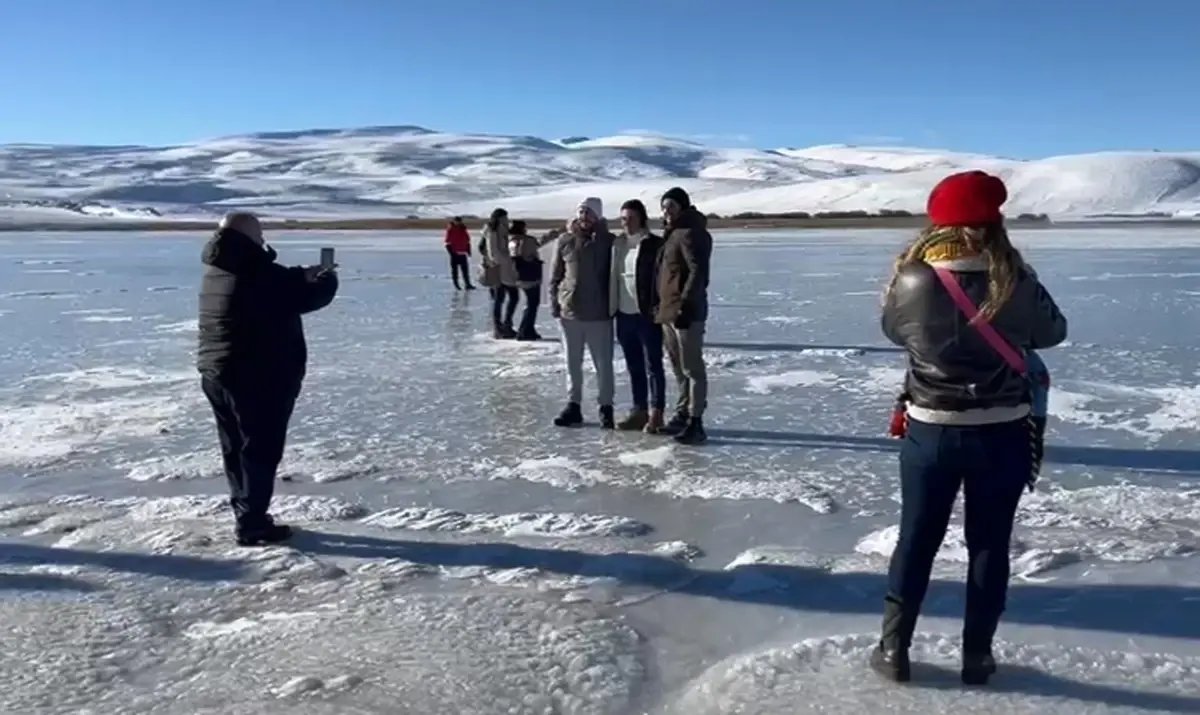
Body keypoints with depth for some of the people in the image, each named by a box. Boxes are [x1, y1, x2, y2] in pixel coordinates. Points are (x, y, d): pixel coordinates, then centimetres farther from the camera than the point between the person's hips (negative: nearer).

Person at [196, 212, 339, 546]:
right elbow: (309, 297, -16)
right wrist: (327, 278, 4)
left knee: (236, 449, 16)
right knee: (261, 450, 0)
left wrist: (305, 274, 21)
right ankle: (252, 524, 4)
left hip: (217, 375, 9)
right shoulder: (257, 274, -20)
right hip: (259, 379, -9)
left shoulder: (217, 271, 9)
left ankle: (246, 514, 27)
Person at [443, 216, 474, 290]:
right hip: (455, 254, -4)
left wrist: (468, 251, 9)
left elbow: (468, 242, 15)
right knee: (455, 270, 4)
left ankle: (468, 284, 7)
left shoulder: (463, 230, 7)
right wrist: (451, 252, -14)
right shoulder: (450, 231, -7)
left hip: (463, 254, 4)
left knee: (465, 270, 4)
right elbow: (448, 243, -7)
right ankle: (456, 285, 13)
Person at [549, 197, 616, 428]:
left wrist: (613, 305, -4)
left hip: (599, 313, -2)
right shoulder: (564, 241, 2)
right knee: (572, 363, 11)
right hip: (569, 311, 2)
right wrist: (554, 302, 2)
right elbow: (555, 274, 7)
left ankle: (606, 408, 16)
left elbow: (616, 273, 0)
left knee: (603, 364, 4)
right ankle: (573, 405, 21)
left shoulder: (608, 241, -3)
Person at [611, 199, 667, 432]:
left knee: (653, 365, -1)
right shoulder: (617, 244, 12)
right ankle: (639, 410, 21)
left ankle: (655, 413, 4)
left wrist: (658, 308, -16)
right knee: (634, 367, 13)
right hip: (624, 315, 7)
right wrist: (612, 308, 11)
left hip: (646, 315, -7)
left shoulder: (654, 245, -8)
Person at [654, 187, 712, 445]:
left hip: (686, 312, -10)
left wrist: (684, 306, -26)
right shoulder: (672, 234, 19)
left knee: (692, 368, -7)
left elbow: (698, 273, -21)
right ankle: (683, 415, 25)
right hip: (669, 311, 10)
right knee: (679, 369, 16)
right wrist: (661, 305, 20)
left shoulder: (691, 233, -12)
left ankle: (695, 423, -5)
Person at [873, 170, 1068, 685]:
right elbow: (1054, 331, 7)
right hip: (1002, 433, 0)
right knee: (989, 544, 13)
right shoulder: (1015, 284, -12)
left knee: (916, 539, 13)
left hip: (932, 432, 0)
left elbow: (893, 331, 5)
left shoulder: (912, 282, -14)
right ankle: (976, 655, 23)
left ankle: (893, 649, 21)